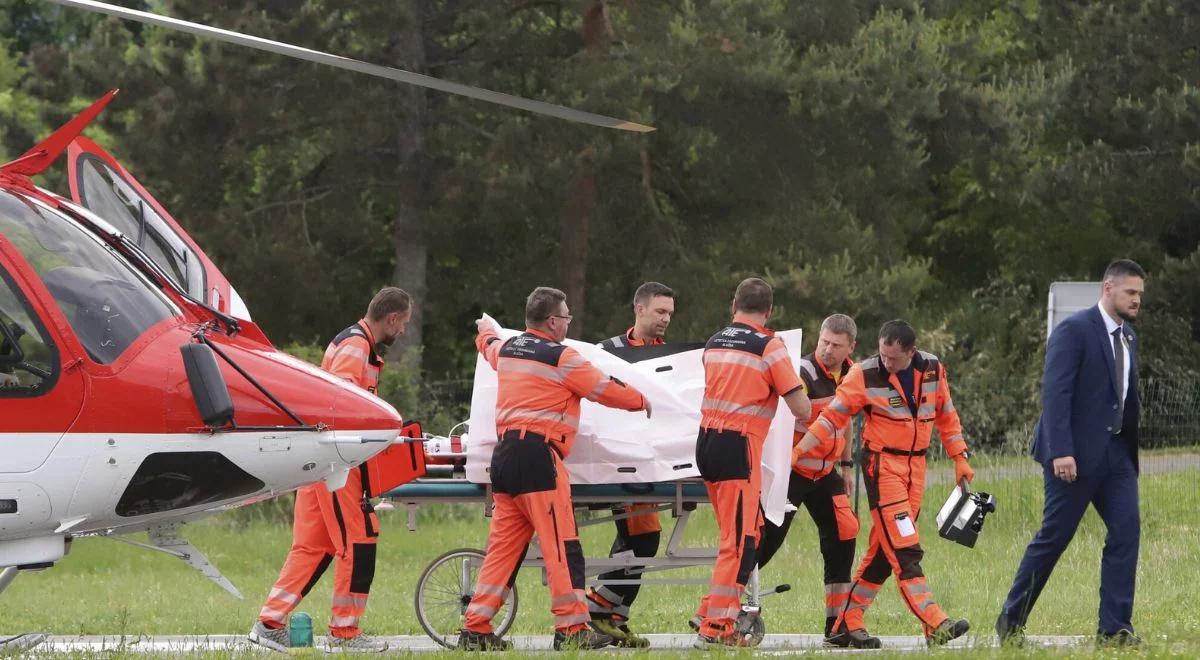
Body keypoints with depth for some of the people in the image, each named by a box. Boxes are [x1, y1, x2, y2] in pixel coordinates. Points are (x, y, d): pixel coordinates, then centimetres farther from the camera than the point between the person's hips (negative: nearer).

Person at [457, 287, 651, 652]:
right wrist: (641, 401, 20)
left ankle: (475, 628, 8)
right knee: (562, 546, -5)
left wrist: (485, 330, 65)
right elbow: (606, 389, 0)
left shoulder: (506, 349, 15)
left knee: (503, 546, 10)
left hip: (504, 455, 8)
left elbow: (488, 346, 40)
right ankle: (572, 628, -7)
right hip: (537, 456, -8)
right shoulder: (561, 358, -7)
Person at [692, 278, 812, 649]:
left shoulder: (713, 343, 12)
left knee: (743, 533, 19)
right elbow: (802, 410, -8)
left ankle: (713, 614, 17)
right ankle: (715, 629, -5)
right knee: (739, 542, -3)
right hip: (738, 449, -7)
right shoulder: (769, 347, -7)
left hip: (706, 445, 7)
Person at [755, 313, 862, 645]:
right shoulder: (804, 373, -20)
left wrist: (846, 465, 21)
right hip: (790, 469, -7)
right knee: (768, 537, -11)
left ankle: (837, 625, 7)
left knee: (843, 536, 0)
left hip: (825, 473, 7)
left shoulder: (851, 373, 5)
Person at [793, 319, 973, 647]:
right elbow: (832, 417, -7)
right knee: (905, 550, -14)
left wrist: (960, 458, 12)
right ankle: (935, 626, -20)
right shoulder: (864, 375, -11)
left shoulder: (932, 369, 2)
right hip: (881, 464, -5)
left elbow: (946, 415, 14)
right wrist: (796, 451, -14)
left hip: (915, 466, 5)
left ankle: (848, 624, 15)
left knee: (884, 551, 7)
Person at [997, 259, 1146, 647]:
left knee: (1126, 530, -5)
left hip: (1116, 453, 7)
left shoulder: (1128, 338, 14)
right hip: (1076, 454, -7)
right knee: (1054, 537, -2)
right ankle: (1011, 622, 12)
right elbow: (1055, 392, -18)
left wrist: (1132, 447, 10)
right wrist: (1061, 452, -24)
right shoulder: (1074, 330, -11)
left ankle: (1115, 629, -3)